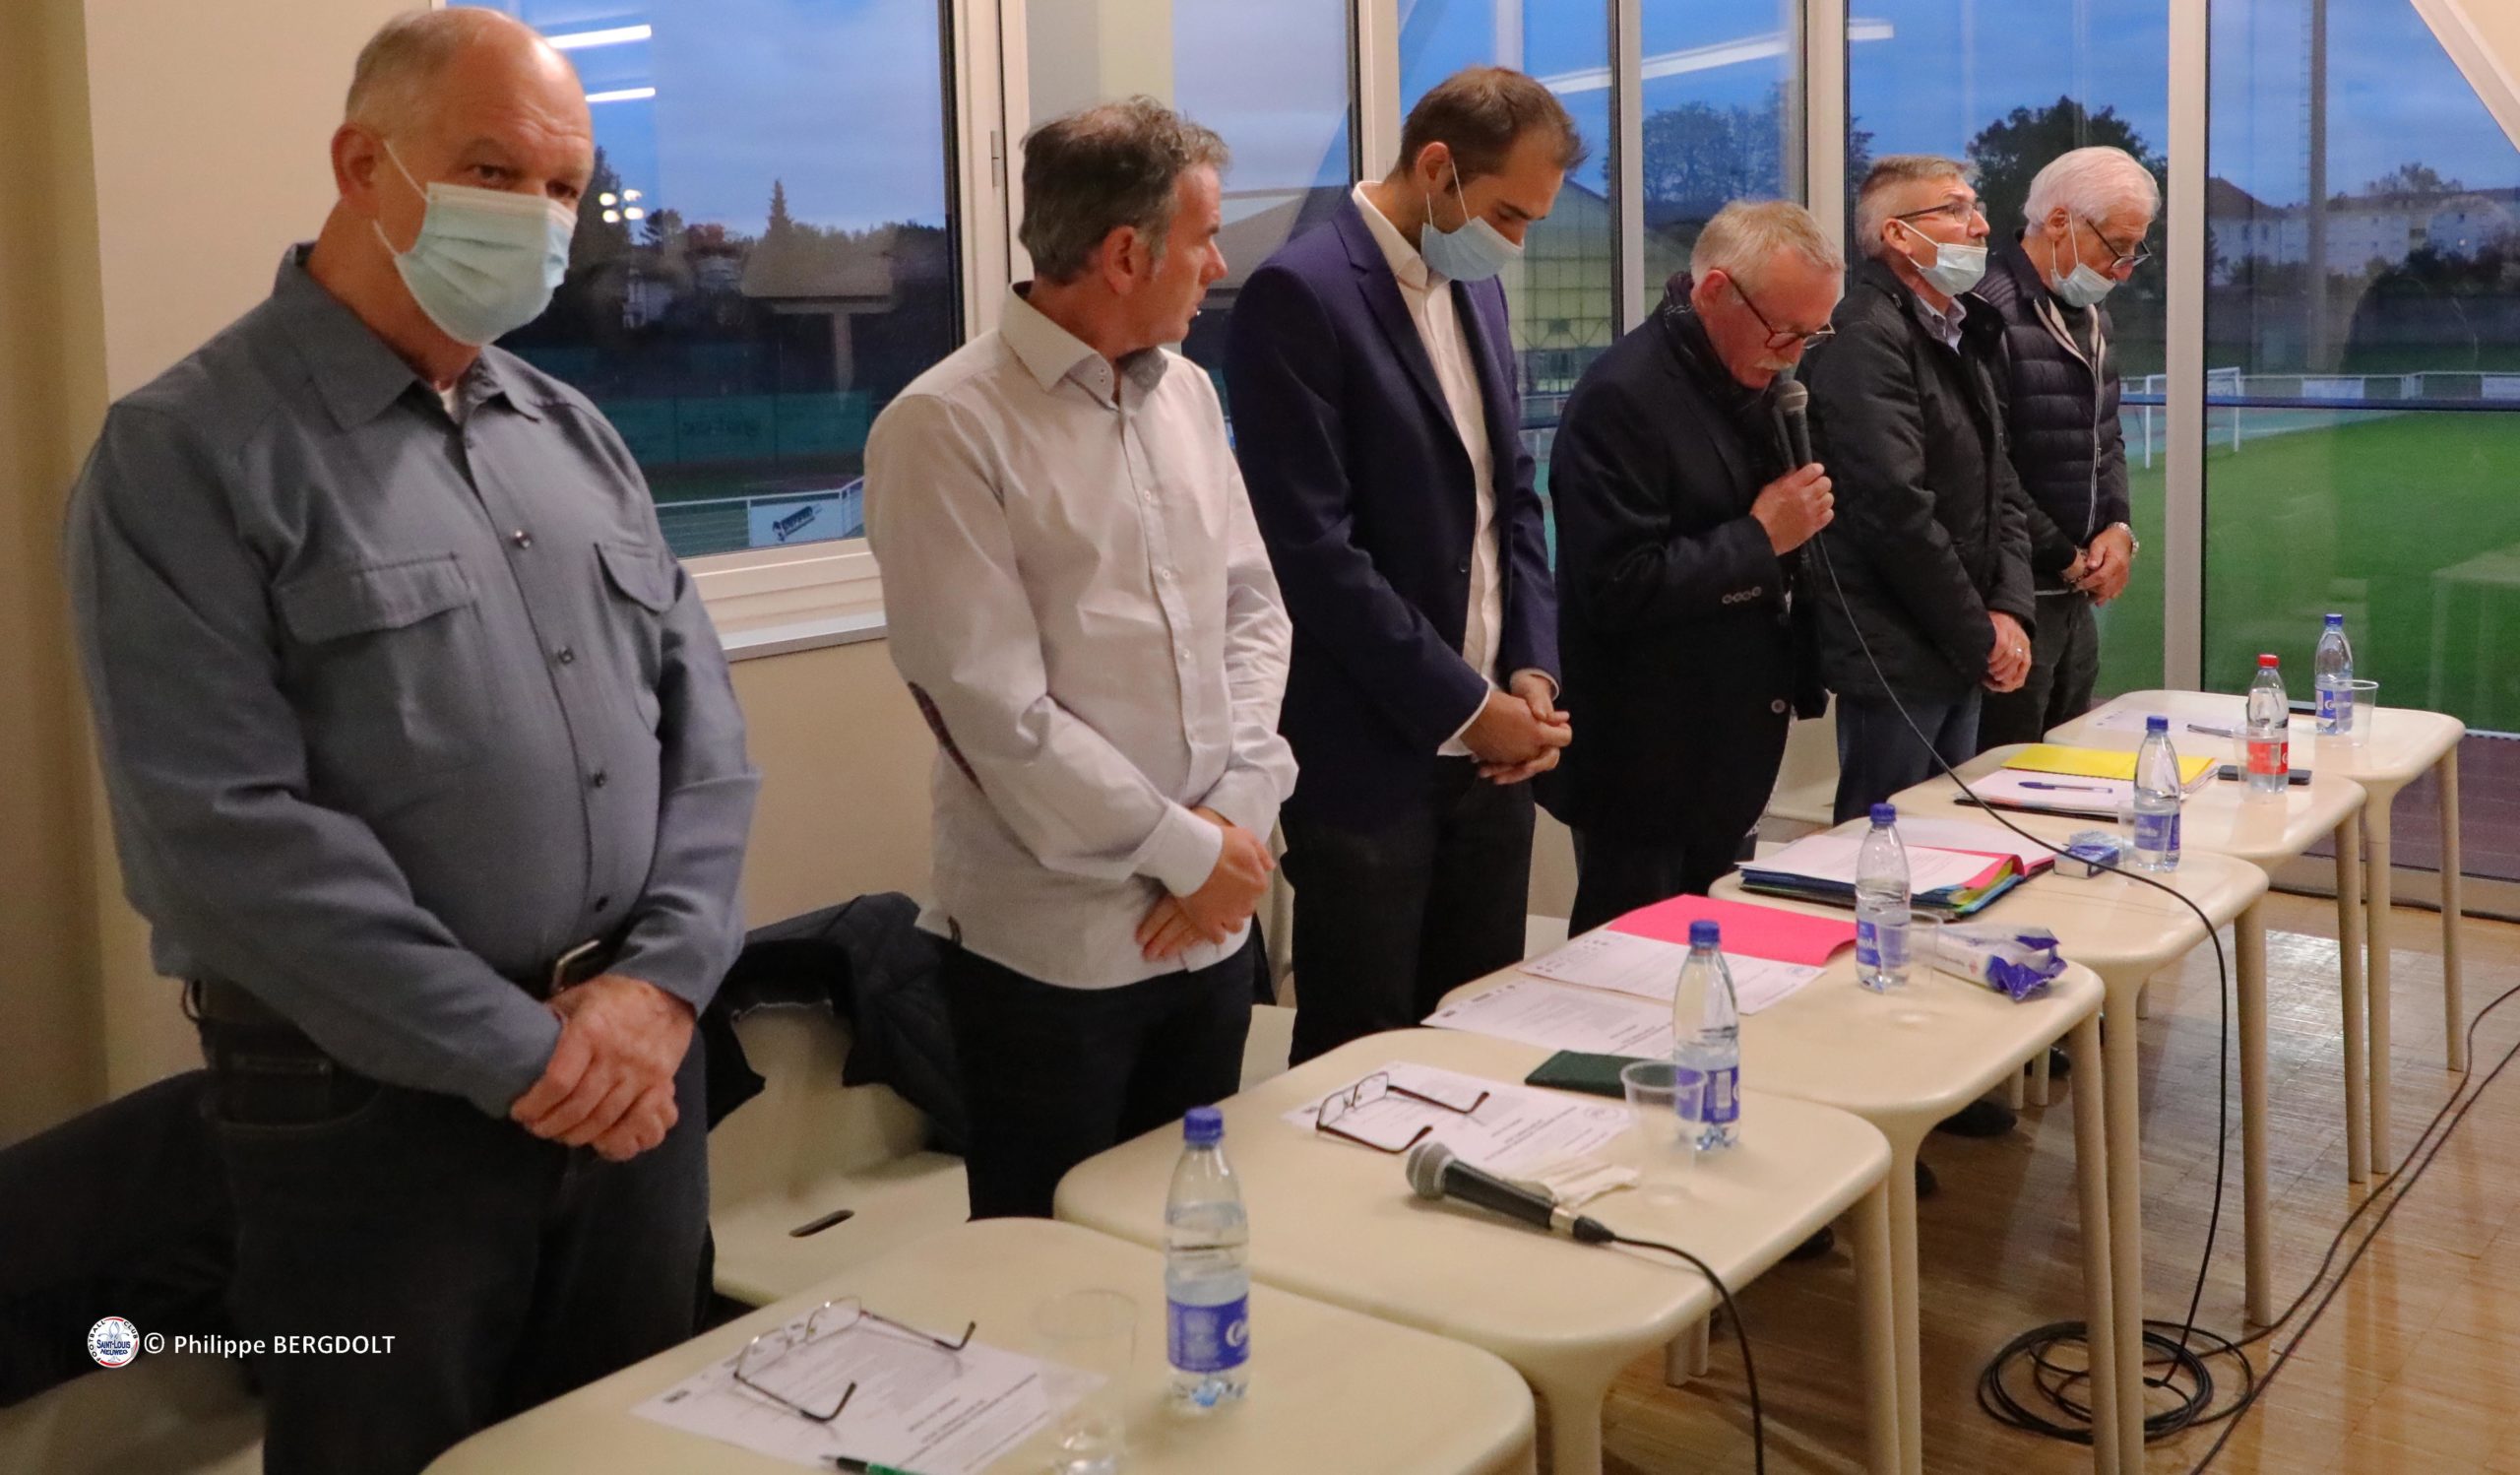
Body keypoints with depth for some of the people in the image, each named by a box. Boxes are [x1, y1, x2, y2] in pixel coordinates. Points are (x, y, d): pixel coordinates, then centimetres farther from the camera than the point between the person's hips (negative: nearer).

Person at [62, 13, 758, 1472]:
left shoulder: (577, 435, 10)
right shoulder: (188, 453, -9)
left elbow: (702, 720, 7)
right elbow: (225, 830, -18)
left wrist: (661, 982, -9)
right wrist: (518, 1052, -16)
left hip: (638, 1063, 6)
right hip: (377, 1104, -5)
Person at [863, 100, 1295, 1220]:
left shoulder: (1187, 394, 8)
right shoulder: (947, 430, -14)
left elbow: (1253, 609, 9)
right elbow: (997, 711, -17)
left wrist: (1241, 808, -6)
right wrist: (1190, 851, -12)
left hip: (1213, 923, 6)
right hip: (1053, 949, -6)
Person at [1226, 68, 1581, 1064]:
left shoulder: (1475, 288, 12)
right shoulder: (1301, 293, -14)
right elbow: (1311, 547, -19)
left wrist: (1532, 672, 0)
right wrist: (1462, 705, -15)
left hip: (1487, 743, 8)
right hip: (1372, 755, -7)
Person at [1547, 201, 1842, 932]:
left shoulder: (1753, 380, 8)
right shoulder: (1622, 396, -19)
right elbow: (1619, 589, -25)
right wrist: (1761, 538, -19)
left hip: (1733, 749, 8)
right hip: (1645, 762, -8)